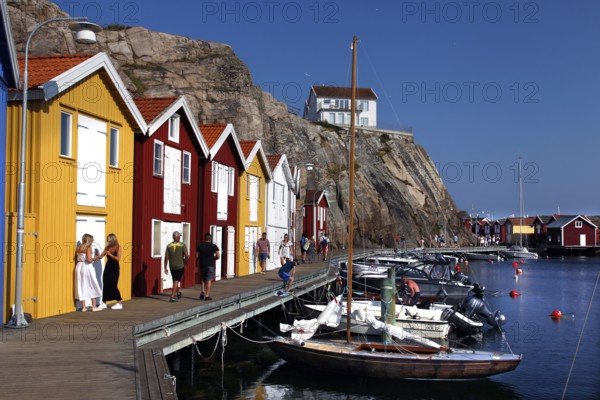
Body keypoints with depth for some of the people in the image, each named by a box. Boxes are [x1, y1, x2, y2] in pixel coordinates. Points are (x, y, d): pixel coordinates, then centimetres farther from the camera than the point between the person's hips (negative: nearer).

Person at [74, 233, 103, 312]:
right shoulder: (88, 248, -10)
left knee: (81, 287, 9)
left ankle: (84, 307, 10)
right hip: (87, 267, -6)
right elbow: (89, 259, -19)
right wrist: (95, 258, -3)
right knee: (92, 286, 4)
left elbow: (76, 258, 11)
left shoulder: (79, 248, 10)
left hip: (79, 267, 6)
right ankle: (94, 306, 5)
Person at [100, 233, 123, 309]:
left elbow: (118, 258, -16)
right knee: (106, 285, 4)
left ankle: (119, 304, 1)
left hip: (115, 268, -5)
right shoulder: (107, 247, 7)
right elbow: (101, 256, 3)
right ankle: (104, 302, 12)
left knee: (113, 285, -6)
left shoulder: (117, 247, -7)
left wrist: (110, 254, -18)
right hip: (108, 267, 5)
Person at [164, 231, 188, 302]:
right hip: (180, 266, -4)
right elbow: (186, 256, -14)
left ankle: (178, 293, 38)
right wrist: (185, 264, 2)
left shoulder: (169, 246, -1)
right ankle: (172, 297, -10)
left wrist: (165, 268, 1)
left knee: (175, 281, 20)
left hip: (172, 266, 4)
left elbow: (166, 257, -4)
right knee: (176, 281, -2)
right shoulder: (182, 245, -8)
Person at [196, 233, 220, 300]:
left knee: (202, 279, 18)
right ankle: (207, 295, 0)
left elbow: (197, 256, 4)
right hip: (210, 265, -3)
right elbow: (218, 256, -9)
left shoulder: (199, 246, 3)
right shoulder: (214, 246, -4)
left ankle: (202, 292, 3)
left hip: (202, 265, 3)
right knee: (209, 280, 1)